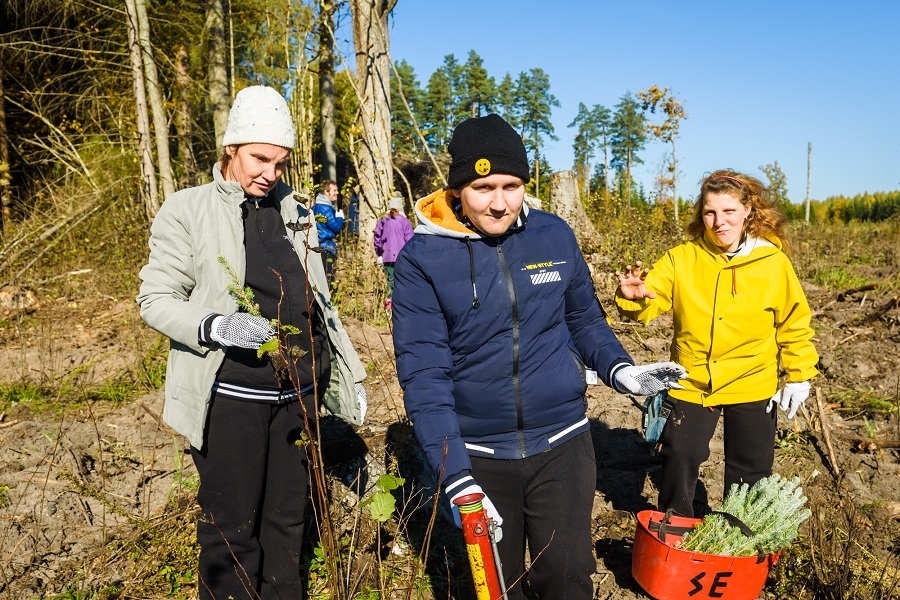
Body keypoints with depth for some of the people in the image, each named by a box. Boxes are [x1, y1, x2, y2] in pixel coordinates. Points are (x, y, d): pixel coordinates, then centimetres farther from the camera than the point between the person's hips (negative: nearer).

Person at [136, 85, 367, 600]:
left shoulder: (295, 213, 12)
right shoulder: (188, 209, -2)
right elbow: (156, 299, -5)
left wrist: (349, 373, 14)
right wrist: (215, 326, -24)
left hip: (298, 393, 5)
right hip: (230, 395, -4)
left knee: (287, 518, 16)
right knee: (233, 528, 5)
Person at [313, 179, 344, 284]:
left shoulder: (316, 206, 16)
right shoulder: (326, 208, -15)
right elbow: (336, 227, -16)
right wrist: (340, 217, 1)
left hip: (318, 247, 10)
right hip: (326, 247, -10)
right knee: (326, 278, -9)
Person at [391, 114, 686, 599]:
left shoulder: (554, 236, -4)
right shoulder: (421, 259, -13)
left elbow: (584, 319, 9)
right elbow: (424, 375, -15)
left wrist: (619, 369, -11)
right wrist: (455, 477, -22)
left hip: (561, 444, 2)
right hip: (477, 455, -1)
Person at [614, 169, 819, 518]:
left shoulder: (773, 262, -8)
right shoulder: (682, 259, -9)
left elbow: (794, 323, 0)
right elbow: (648, 304, -13)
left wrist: (799, 376, 0)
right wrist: (632, 296, -35)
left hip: (752, 387, 0)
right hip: (691, 384, 0)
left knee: (750, 472, 15)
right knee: (679, 462, 10)